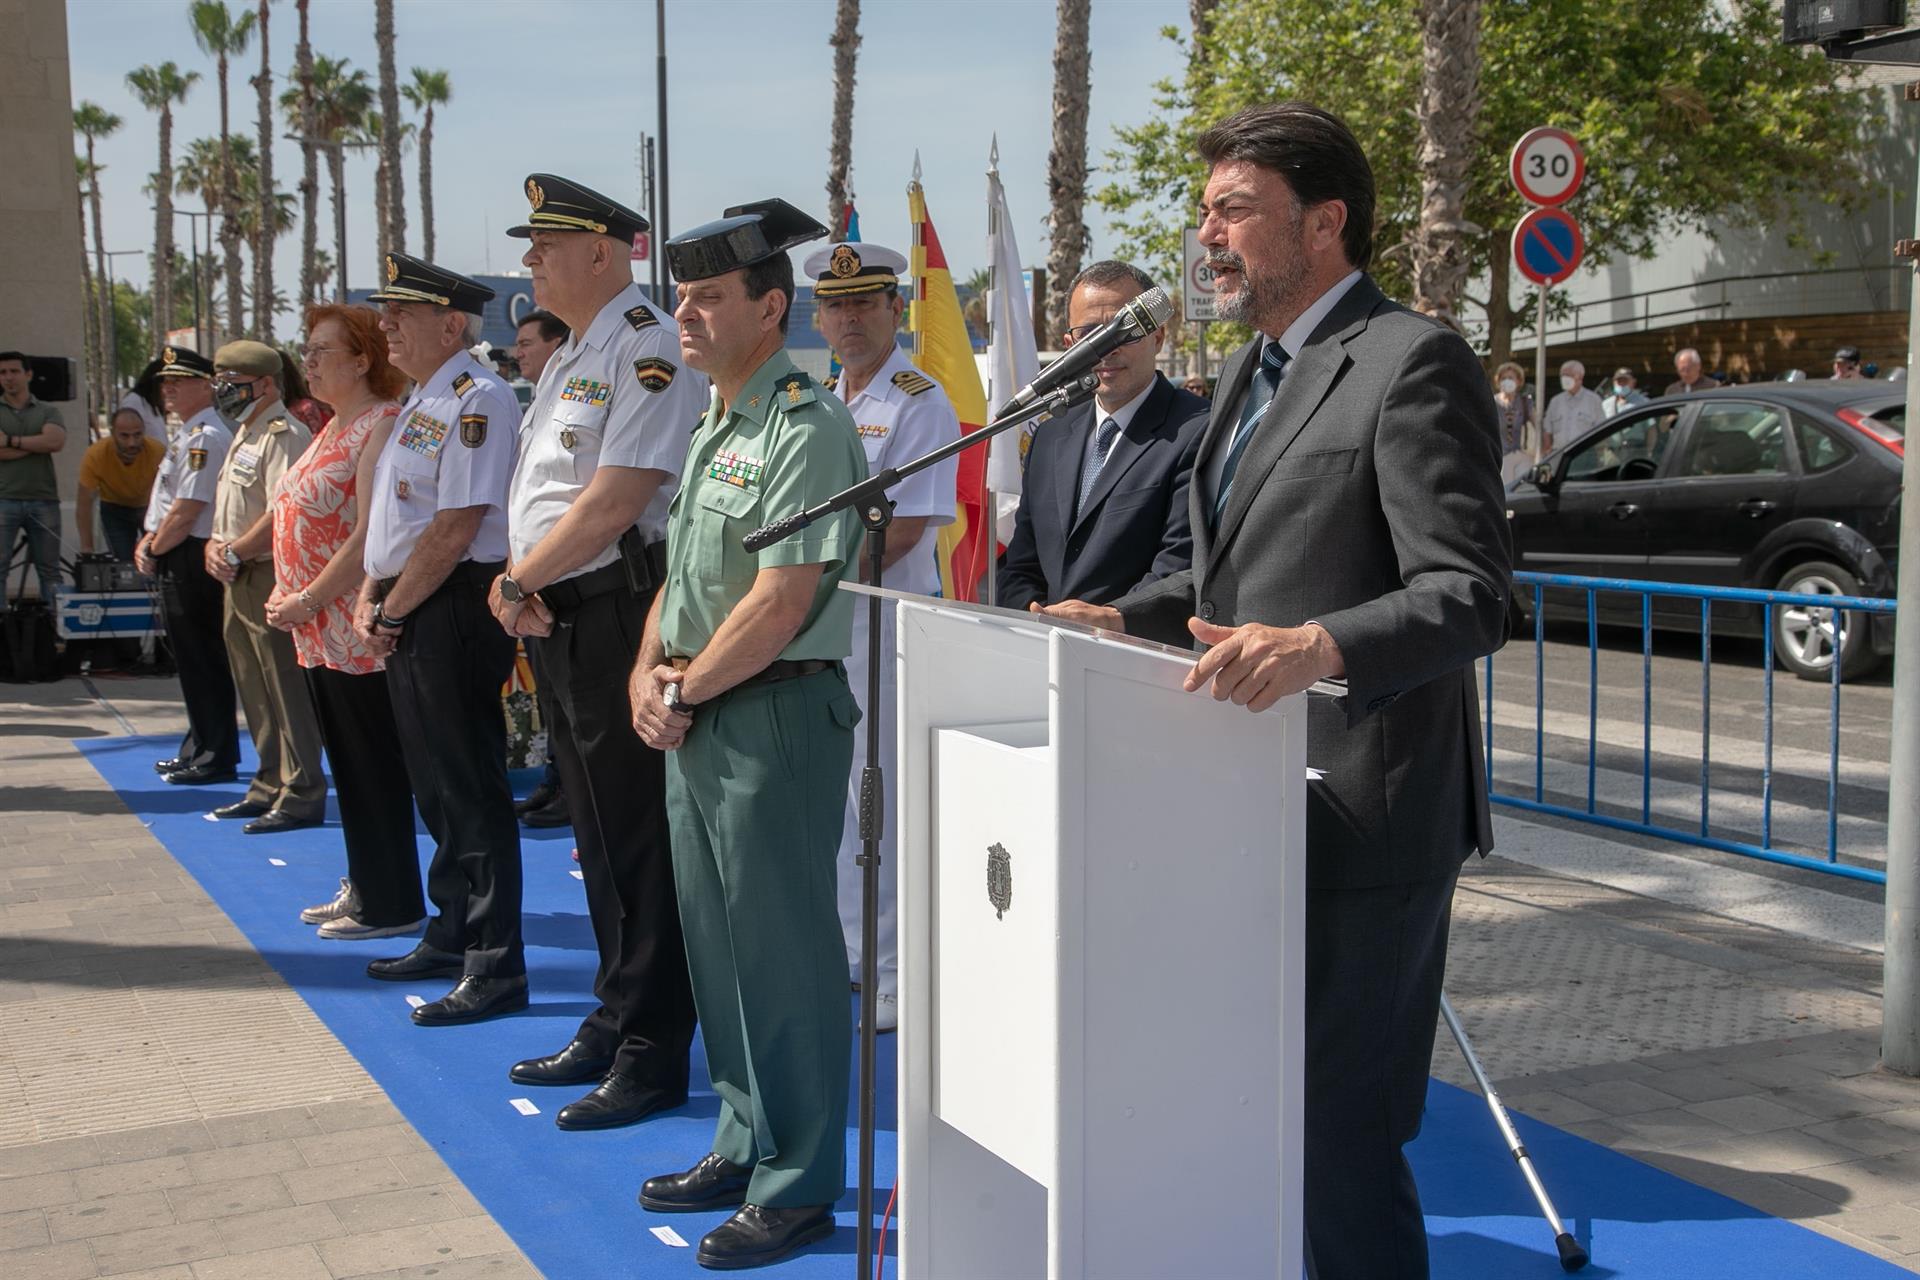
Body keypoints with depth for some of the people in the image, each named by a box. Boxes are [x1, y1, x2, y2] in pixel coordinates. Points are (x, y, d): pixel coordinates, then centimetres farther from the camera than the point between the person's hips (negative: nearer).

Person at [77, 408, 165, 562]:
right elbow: (84, 504, -22)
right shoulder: (95, 455, -31)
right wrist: (87, 549, -23)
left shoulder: (158, 452, -35)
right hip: (115, 509, 0)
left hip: (150, 507, 0)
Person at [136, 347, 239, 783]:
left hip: (191, 559, -10)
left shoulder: (205, 437, -17)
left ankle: (215, 758, 4)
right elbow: (167, 503, 22)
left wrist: (153, 550, -9)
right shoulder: (188, 434, 16)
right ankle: (199, 748, 26)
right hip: (177, 561, 10)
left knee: (202, 660, -4)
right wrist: (149, 542, 8)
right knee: (193, 660, 16)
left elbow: (187, 510, -20)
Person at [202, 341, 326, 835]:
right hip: (240, 580, 10)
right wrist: (215, 546, 5)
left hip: (271, 576, -10)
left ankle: (301, 796, -1)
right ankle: (269, 788, 25)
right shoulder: (245, 435, 19)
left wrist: (234, 553, -15)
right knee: (256, 691, 16)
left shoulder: (284, 435, -13)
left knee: (286, 690, -6)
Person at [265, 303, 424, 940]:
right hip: (318, 633, 9)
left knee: (376, 768, -1)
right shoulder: (332, 428, 16)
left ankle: (391, 905, 8)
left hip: (359, 634, -9)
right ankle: (363, 888, 25)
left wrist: (308, 601, -17)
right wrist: (284, 592, 8)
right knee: (349, 767, 15)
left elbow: (371, 534, -20)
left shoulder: (382, 426, -13)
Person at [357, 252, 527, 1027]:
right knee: (437, 786, 17)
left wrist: (393, 613, -14)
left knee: (470, 791, -6)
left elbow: (455, 528, -20)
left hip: (453, 610, -10)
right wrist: (371, 597, 8)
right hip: (406, 615, 10)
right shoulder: (421, 400, 17)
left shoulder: (475, 400, -14)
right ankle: (452, 938, 28)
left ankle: (496, 968, 0)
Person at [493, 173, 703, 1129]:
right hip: (558, 622, 10)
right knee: (598, 835, 16)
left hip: (621, 613, -10)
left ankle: (652, 1057, 5)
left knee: (639, 842, -3)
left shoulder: (649, 348, -13)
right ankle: (613, 1026, 28)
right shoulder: (568, 360, 18)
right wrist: (516, 585, 2)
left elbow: (611, 502, -20)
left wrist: (521, 579, -10)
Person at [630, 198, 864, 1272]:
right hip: (696, 720, 9)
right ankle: (746, 1145, 30)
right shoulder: (713, 428, 16)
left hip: (775, 714, -9)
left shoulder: (807, 427, -14)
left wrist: (686, 695, -11)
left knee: (783, 951, -1)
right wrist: (650, 673, 4)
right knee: (718, 941, 16)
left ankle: (797, 1187, 11)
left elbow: (781, 601, -20)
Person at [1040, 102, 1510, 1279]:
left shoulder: (1411, 363, -13)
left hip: (1360, 819, -9)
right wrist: (1130, 620, 10)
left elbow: (1470, 594, -21)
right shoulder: (1253, 371, 17)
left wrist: (1319, 645, -37)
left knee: (1336, 1134, 0)